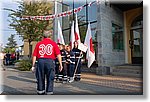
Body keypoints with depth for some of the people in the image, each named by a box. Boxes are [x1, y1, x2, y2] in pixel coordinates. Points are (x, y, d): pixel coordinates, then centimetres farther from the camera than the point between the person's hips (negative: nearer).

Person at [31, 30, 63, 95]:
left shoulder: (39, 44, 12)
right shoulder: (53, 43, 6)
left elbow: (34, 56, 6)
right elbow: (58, 54, -4)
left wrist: (33, 66, 10)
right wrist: (60, 64, -3)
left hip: (40, 61, 2)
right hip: (50, 61, -2)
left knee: (40, 79, 13)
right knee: (50, 79, 7)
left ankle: (40, 92, 24)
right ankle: (49, 92, 10)